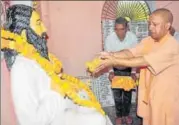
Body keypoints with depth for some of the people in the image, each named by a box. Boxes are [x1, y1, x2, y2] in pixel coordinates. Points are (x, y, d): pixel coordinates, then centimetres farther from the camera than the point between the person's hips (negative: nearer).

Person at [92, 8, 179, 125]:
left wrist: (114, 61, -32)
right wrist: (111, 55, -30)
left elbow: (144, 61, -31)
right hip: (150, 93, 7)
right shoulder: (149, 41, 1)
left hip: (165, 97, -6)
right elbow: (131, 53, -11)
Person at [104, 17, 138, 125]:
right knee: (117, 94, 8)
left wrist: (133, 72, -12)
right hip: (116, 70, 0)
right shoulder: (109, 39, -21)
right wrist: (110, 71, -19)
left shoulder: (133, 38, -21)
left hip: (128, 69, 1)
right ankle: (119, 115, 27)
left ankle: (126, 114, 32)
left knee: (128, 93, 12)